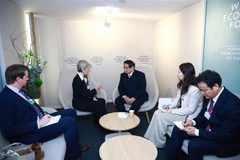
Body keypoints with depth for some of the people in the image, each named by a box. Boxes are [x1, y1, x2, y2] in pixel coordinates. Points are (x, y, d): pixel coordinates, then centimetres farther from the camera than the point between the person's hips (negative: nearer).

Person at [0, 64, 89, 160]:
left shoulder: (18, 91, 7)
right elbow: (8, 131, -24)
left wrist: (43, 115, -2)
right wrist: (38, 124, -24)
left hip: (37, 120, 10)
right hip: (29, 133, -10)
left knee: (71, 112, 9)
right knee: (70, 122, -20)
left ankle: (76, 145, 21)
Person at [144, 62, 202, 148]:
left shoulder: (194, 90, -25)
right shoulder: (183, 85, 4)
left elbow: (191, 109, -24)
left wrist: (172, 111, -22)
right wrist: (169, 106, -7)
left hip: (188, 116, -9)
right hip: (180, 110, 9)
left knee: (161, 117, -18)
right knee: (157, 113, -7)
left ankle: (159, 143, 1)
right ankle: (151, 139, -1)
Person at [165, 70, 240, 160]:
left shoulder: (232, 104, -29)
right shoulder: (208, 95, -7)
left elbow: (226, 136, -26)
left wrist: (197, 132, -26)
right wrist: (193, 122, -11)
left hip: (226, 142, -7)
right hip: (208, 129, 8)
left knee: (194, 145, -28)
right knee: (178, 130, 0)